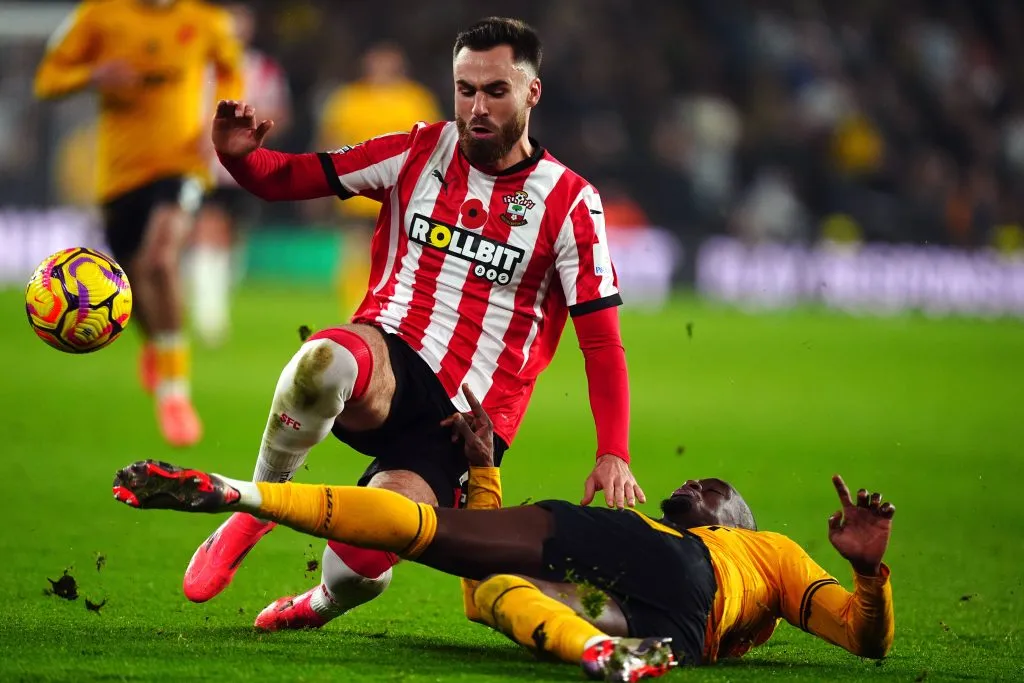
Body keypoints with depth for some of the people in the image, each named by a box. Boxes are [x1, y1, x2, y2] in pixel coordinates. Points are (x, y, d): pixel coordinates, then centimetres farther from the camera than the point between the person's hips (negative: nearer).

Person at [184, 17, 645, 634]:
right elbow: (285, 179, 11)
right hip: (388, 361, 1)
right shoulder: (418, 153, 8)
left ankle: (325, 604, 17)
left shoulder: (569, 201, 1)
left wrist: (613, 455, -13)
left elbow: (602, 341, 0)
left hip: (466, 419, -1)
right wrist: (238, 154, -13)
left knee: (364, 564, -25)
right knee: (326, 360, -40)